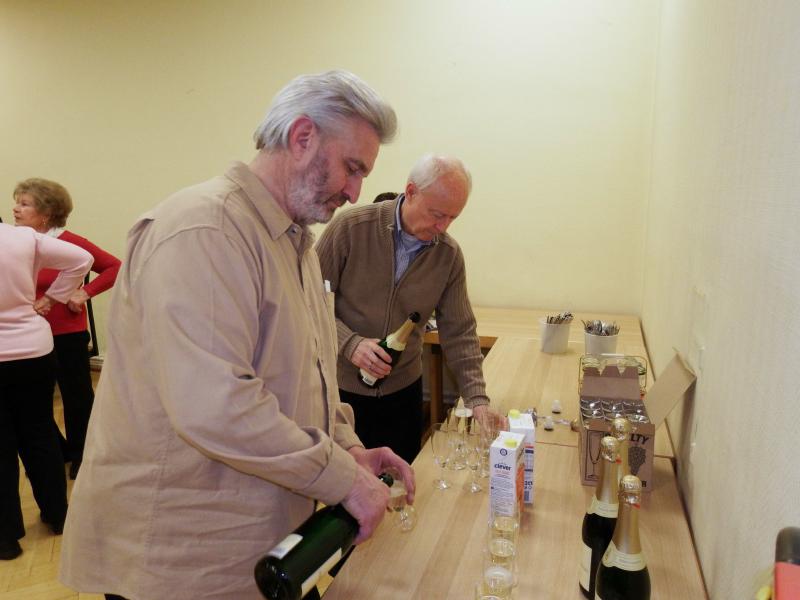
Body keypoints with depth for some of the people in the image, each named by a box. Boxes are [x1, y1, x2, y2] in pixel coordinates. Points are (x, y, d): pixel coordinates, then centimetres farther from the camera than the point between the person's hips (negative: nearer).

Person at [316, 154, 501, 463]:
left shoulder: (450, 255, -5)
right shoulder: (350, 228, -15)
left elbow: (459, 332, -3)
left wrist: (478, 400, -12)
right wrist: (350, 343, -25)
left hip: (402, 391, 3)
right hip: (341, 388, -3)